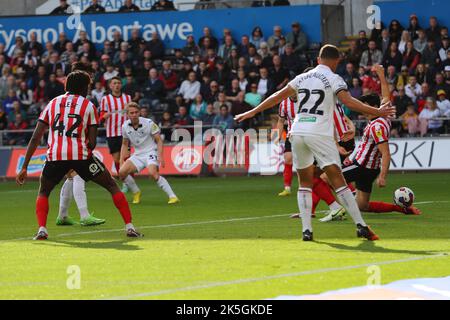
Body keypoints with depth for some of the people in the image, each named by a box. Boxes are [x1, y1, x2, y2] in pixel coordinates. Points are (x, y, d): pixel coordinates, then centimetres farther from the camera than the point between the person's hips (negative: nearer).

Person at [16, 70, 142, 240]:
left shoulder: (53, 103, 18)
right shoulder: (88, 105, 12)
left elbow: (35, 138, 11)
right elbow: (92, 142, 5)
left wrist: (24, 167, 12)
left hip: (55, 156, 2)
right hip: (80, 155, -2)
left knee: (43, 192, 26)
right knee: (112, 186, 15)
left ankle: (42, 229, 4)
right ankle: (129, 226, 8)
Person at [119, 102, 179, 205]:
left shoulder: (149, 123, -13)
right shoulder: (125, 127, 0)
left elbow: (159, 140, -8)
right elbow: (125, 144, 15)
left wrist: (160, 156, -21)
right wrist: (121, 161, 7)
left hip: (151, 153, -5)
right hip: (137, 155, 6)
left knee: (153, 173, -32)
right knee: (122, 172, -12)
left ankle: (172, 196, -27)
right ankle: (137, 193, 11)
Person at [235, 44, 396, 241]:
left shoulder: (303, 78, 15)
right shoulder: (333, 79, 1)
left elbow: (277, 97, 19)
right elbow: (348, 102, -14)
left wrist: (253, 112, 29)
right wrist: (376, 112, -13)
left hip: (298, 132, 4)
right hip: (320, 134, -4)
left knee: (305, 183, 13)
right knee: (338, 180, -8)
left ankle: (306, 230, 3)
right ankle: (360, 225, -13)